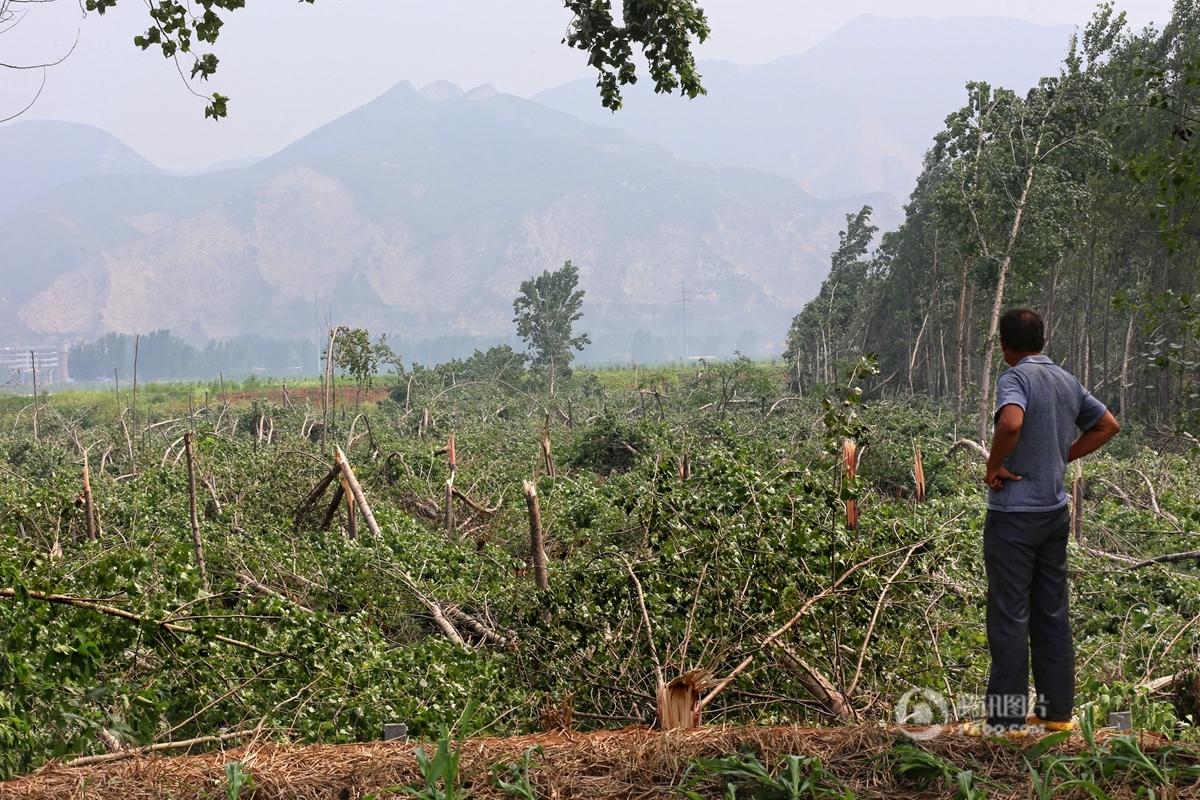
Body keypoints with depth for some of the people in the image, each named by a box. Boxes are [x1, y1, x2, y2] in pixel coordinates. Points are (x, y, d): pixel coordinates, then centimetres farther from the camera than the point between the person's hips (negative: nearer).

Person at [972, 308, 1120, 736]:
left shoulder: (1015, 377, -14)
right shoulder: (1068, 381, 10)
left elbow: (1011, 423, -34)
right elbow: (1107, 425, 20)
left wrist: (995, 466, -17)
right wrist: (1061, 457, 14)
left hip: (1014, 513, -7)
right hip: (1055, 511, 8)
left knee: (1009, 615, -2)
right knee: (1052, 613, 13)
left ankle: (1007, 719, 1)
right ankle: (1057, 711, 20)